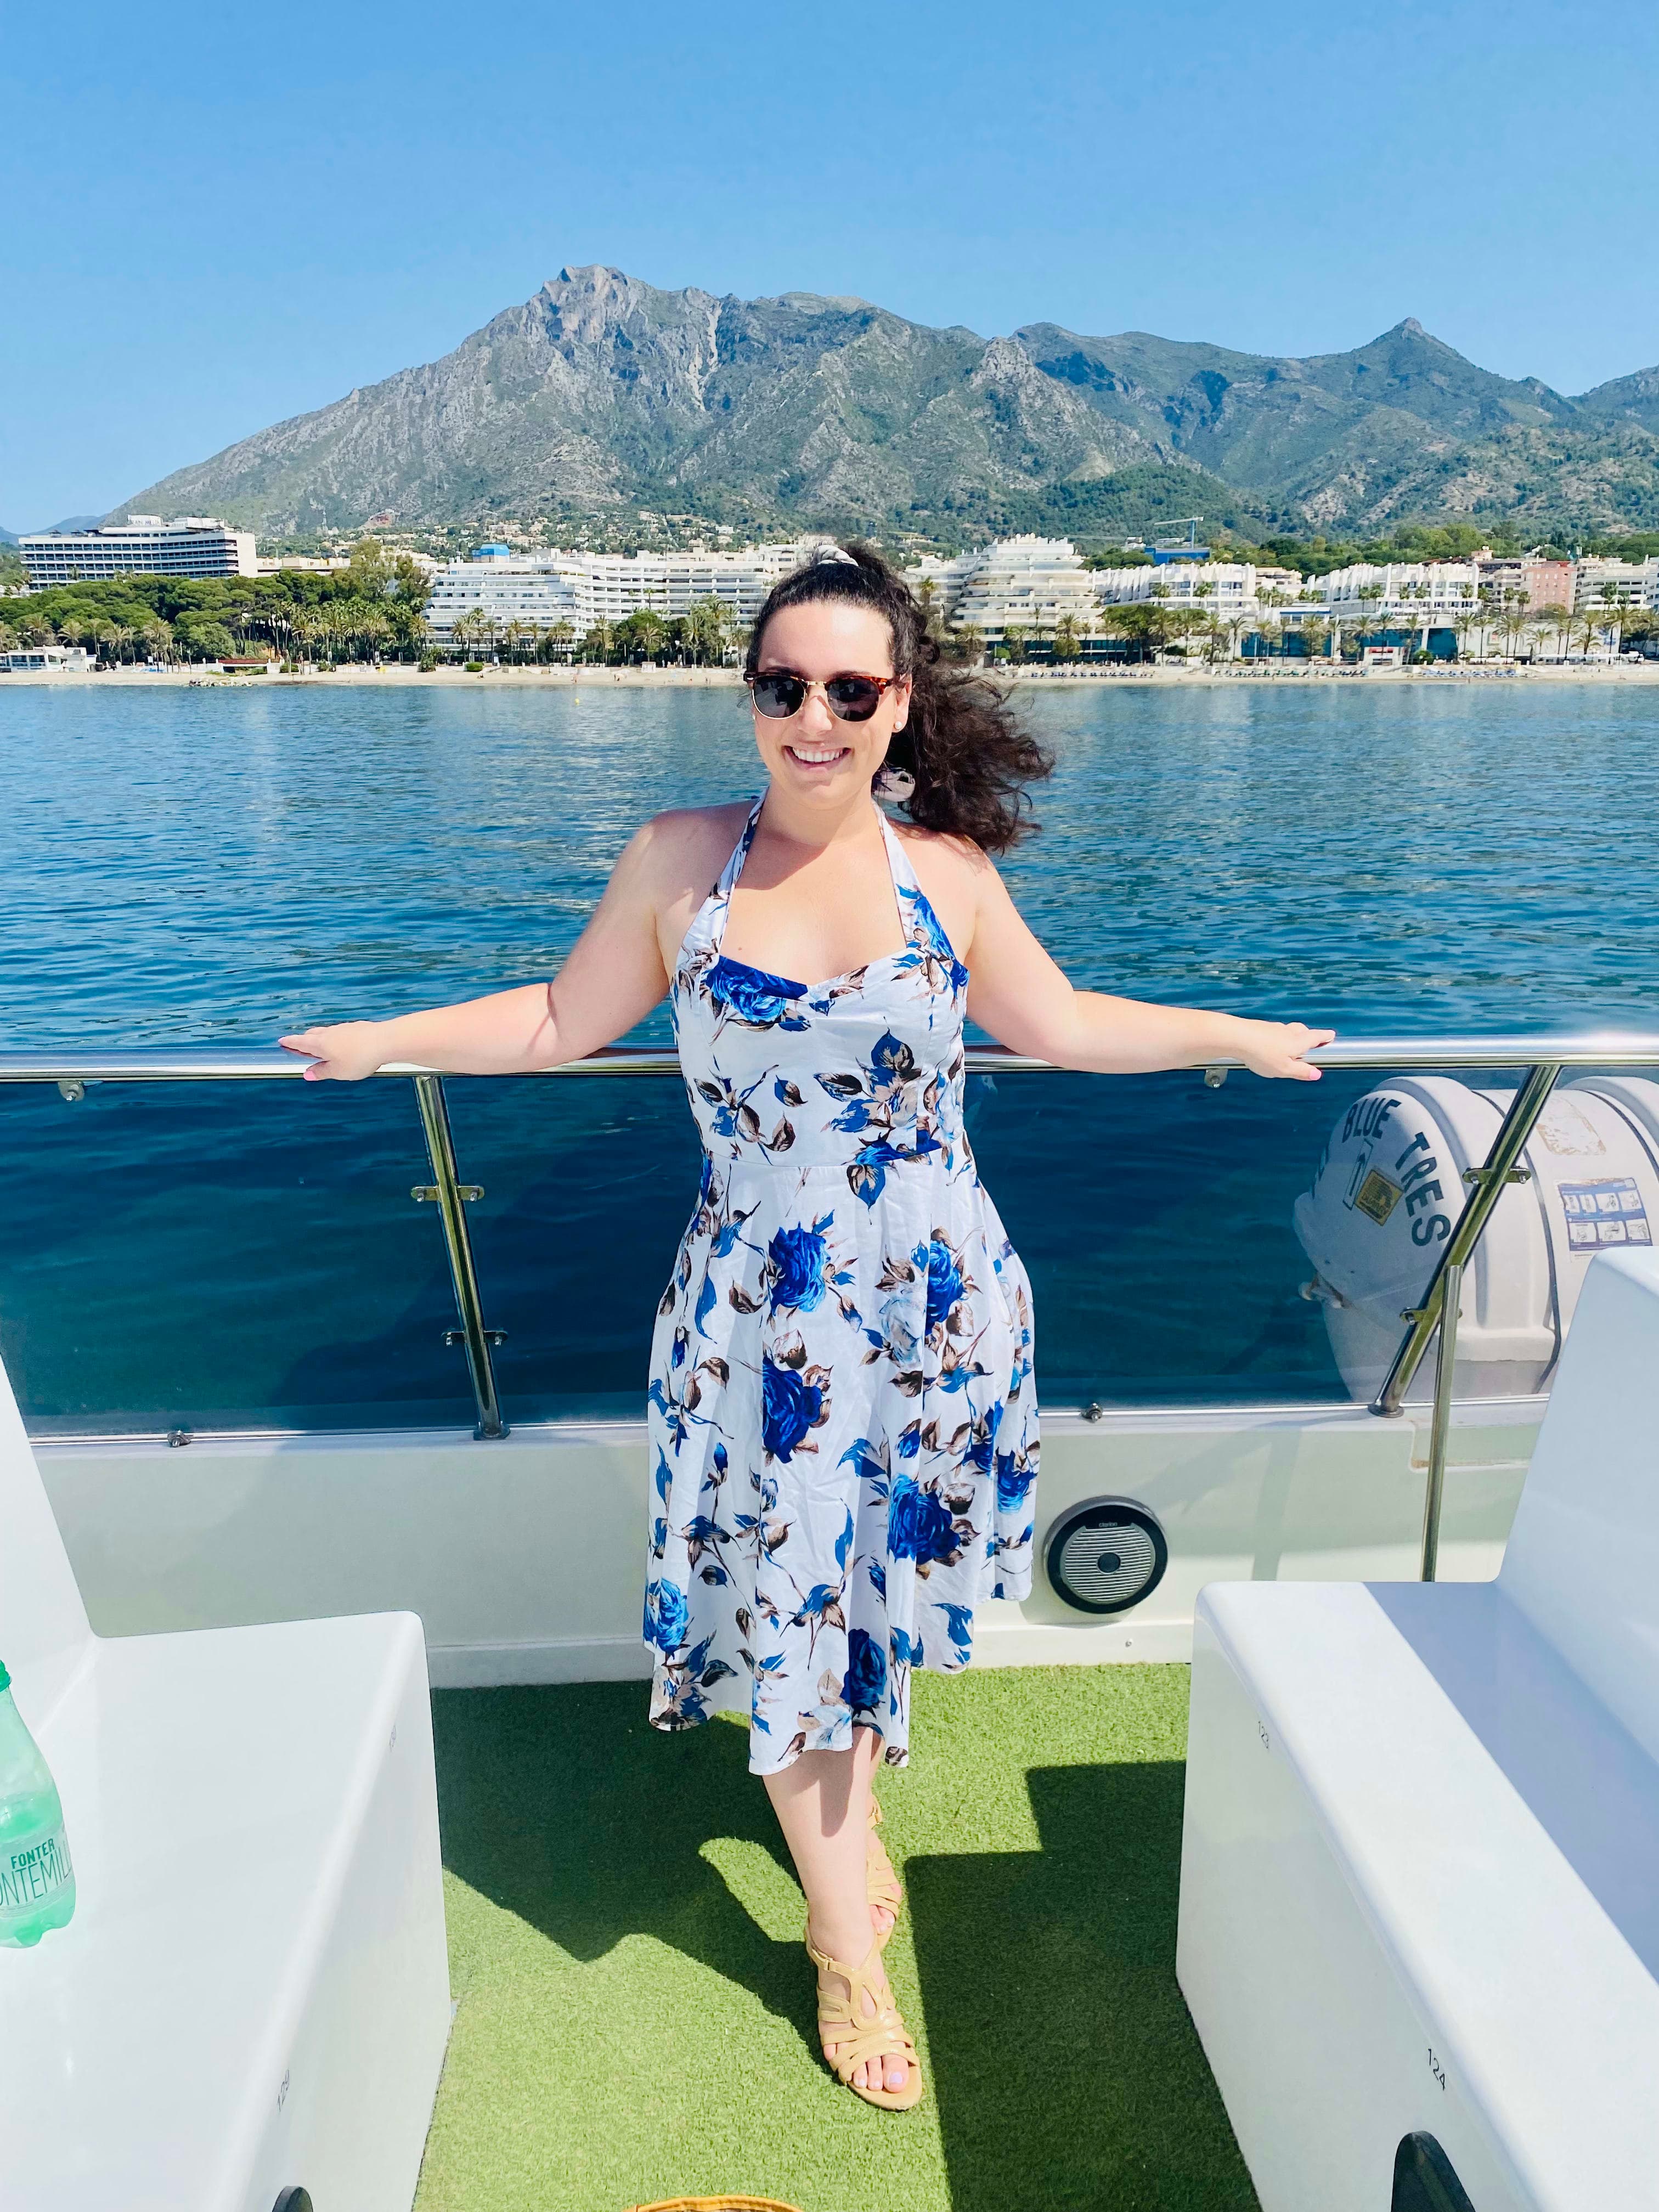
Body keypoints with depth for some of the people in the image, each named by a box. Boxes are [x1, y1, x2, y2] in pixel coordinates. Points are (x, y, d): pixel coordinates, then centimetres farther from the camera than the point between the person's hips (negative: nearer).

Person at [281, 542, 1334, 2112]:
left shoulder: (945, 870, -2)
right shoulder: (681, 859, -5)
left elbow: (1059, 1024, 11)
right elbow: (563, 1022, 5)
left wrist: (1235, 1034, 16)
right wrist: (385, 1039, 4)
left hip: (935, 1303, 2)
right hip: (760, 1318, -1)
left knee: (883, 1581, 18)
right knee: (790, 1611, 9)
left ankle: (843, 1811, 50)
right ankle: (845, 1941, 33)